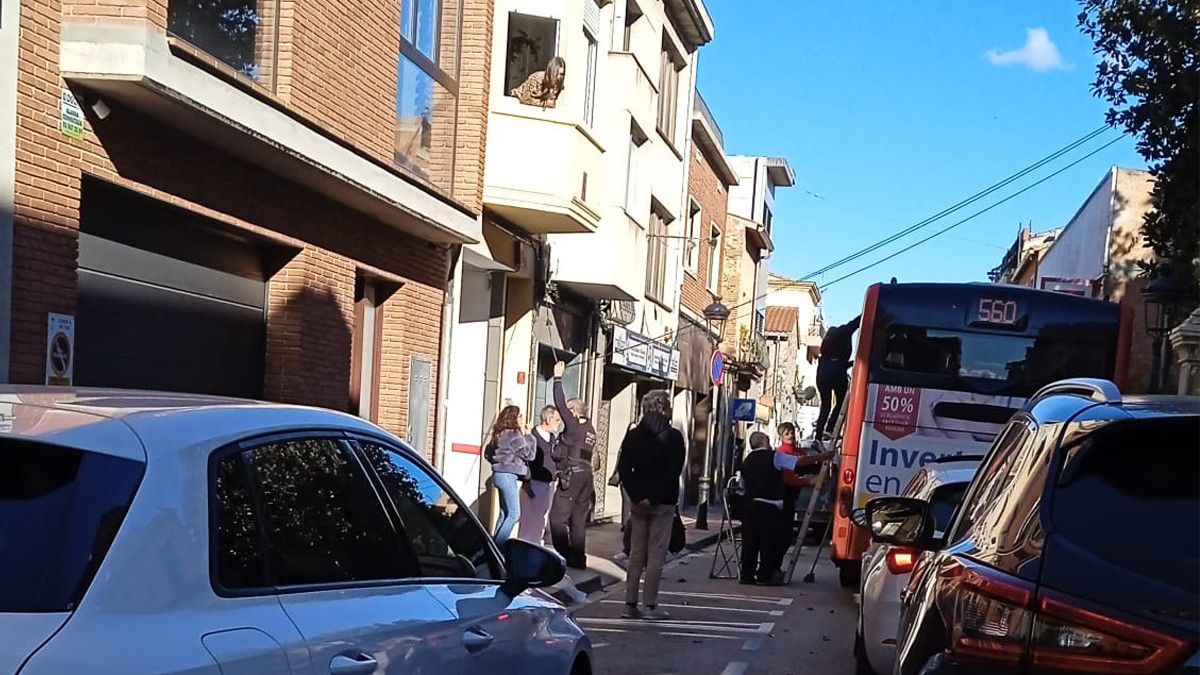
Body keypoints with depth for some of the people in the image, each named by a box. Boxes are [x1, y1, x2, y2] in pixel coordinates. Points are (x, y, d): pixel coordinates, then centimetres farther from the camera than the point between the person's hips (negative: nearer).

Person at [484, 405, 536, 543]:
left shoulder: (500, 434, 13)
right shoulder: (514, 434, -15)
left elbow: (487, 454, 19)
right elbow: (529, 454, -11)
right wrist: (528, 436, -1)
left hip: (499, 474, 10)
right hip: (508, 475, -10)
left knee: (505, 514, 15)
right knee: (514, 514, -9)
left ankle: (496, 544, 16)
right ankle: (498, 545, -12)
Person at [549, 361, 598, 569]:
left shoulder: (573, 425, -7)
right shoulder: (590, 429, 16)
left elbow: (560, 404, -8)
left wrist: (558, 378, -1)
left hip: (572, 474, -8)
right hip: (587, 474, 8)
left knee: (557, 517, -6)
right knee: (578, 519, 11)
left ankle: (565, 557, -13)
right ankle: (578, 558, 12)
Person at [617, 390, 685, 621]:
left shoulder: (633, 435, 5)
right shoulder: (673, 437, -7)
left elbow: (623, 469, -1)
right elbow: (673, 473, -14)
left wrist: (637, 497, -5)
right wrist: (653, 499, -11)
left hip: (639, 503, 5)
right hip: (662, 504, -4)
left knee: (636, 553, 10)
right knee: (656, 554, 0)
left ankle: (630, 604, 11)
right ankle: (651, 606, 1)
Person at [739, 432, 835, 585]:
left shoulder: (746, 461, 14)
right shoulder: (774, 456, -2)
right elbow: (800, 462, -4)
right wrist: (821, 457, 4)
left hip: (750, 505, 5)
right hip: (770, 507, -5)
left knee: (749, 542, 6)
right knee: (769, 542, 2)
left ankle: (747, 575, 6)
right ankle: (764, 575, 1)